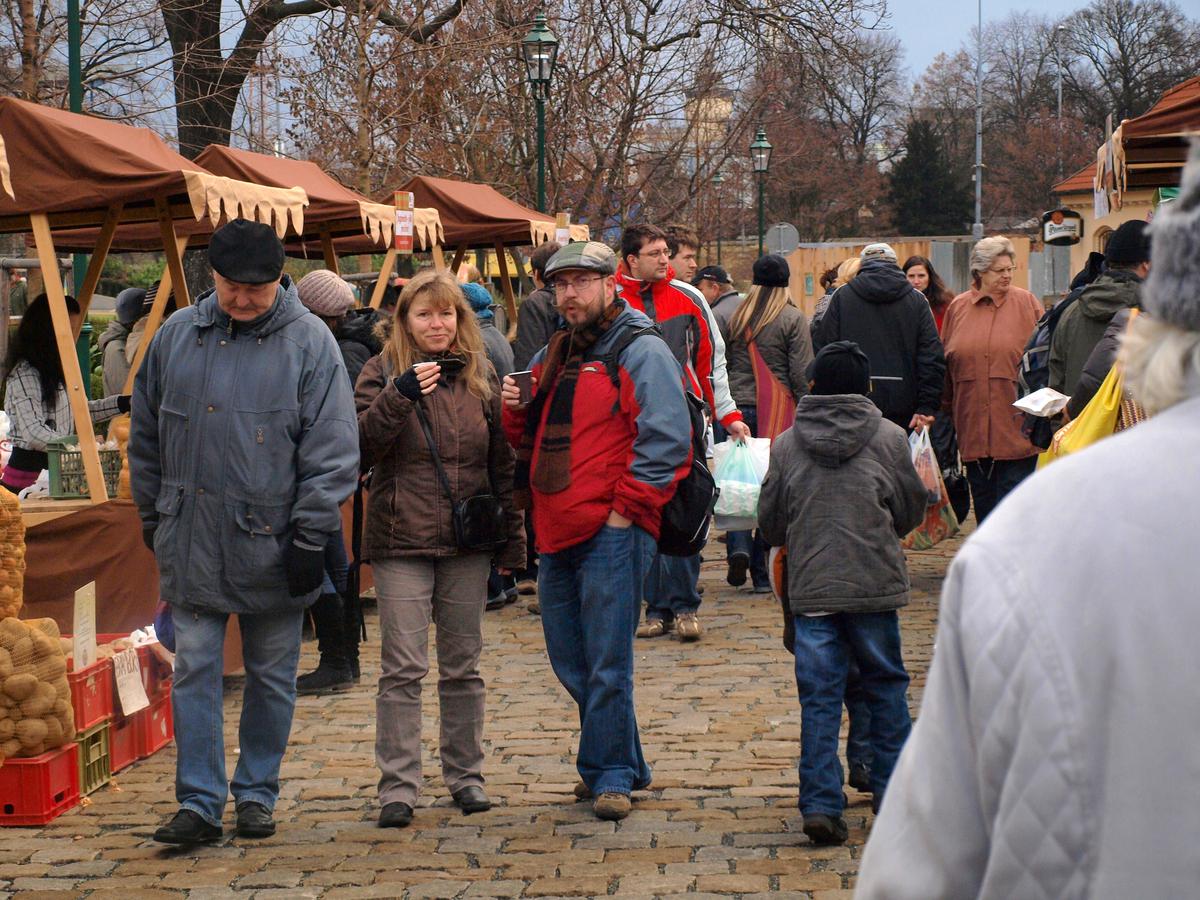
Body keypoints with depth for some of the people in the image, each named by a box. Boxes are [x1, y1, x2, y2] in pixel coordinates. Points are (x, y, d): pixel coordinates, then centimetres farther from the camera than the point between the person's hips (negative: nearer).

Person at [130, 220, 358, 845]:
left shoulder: (309, 342, -4)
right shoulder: (175, 336, 6)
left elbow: (331, 449, -6)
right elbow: (146, 436, 15)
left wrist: (311, 537, -10)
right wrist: (152, 518, 14)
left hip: (272, 544, -2)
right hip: (190, 544, 2)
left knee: (272, 675, 8)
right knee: (194, 671, 1)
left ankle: (257, 795, 21)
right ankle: (199, 804, 6)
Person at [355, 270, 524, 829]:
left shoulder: (479, 375, 9)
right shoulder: (383, 373, 1)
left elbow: (501, 462, 11)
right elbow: (359, 444, -12)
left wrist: (511, 541, 8)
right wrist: (399, 395, -25)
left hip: (467, 544, 3)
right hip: (401, 542, -3)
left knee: (462, 667, 10)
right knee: (403, 668, -5)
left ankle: (464, 775, 20)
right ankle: (397, 787, -1)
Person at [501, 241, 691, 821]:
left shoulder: (641, 353, -7)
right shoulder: (552, 356, 18)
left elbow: (665, 442, -14)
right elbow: (531, 442, 25)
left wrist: (624, 509, -15)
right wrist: (516, 410, 3)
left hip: (613, 531, -8)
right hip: (557, 532, 8)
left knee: (606, 663, -4)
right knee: (570, 659, 14)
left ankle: (610, 773, 7)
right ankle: (620, 762, 28)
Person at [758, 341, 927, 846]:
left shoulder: (786, 444, 1)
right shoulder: (889, 438, -2)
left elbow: (770, 526, 6)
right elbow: (912, 511, 7)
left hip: (810, 590, 1)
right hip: (875, 586, 0)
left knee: (818, 697, 3)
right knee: (886, 686, 15)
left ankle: (821, 805, -1)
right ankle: (893, 793, 22)